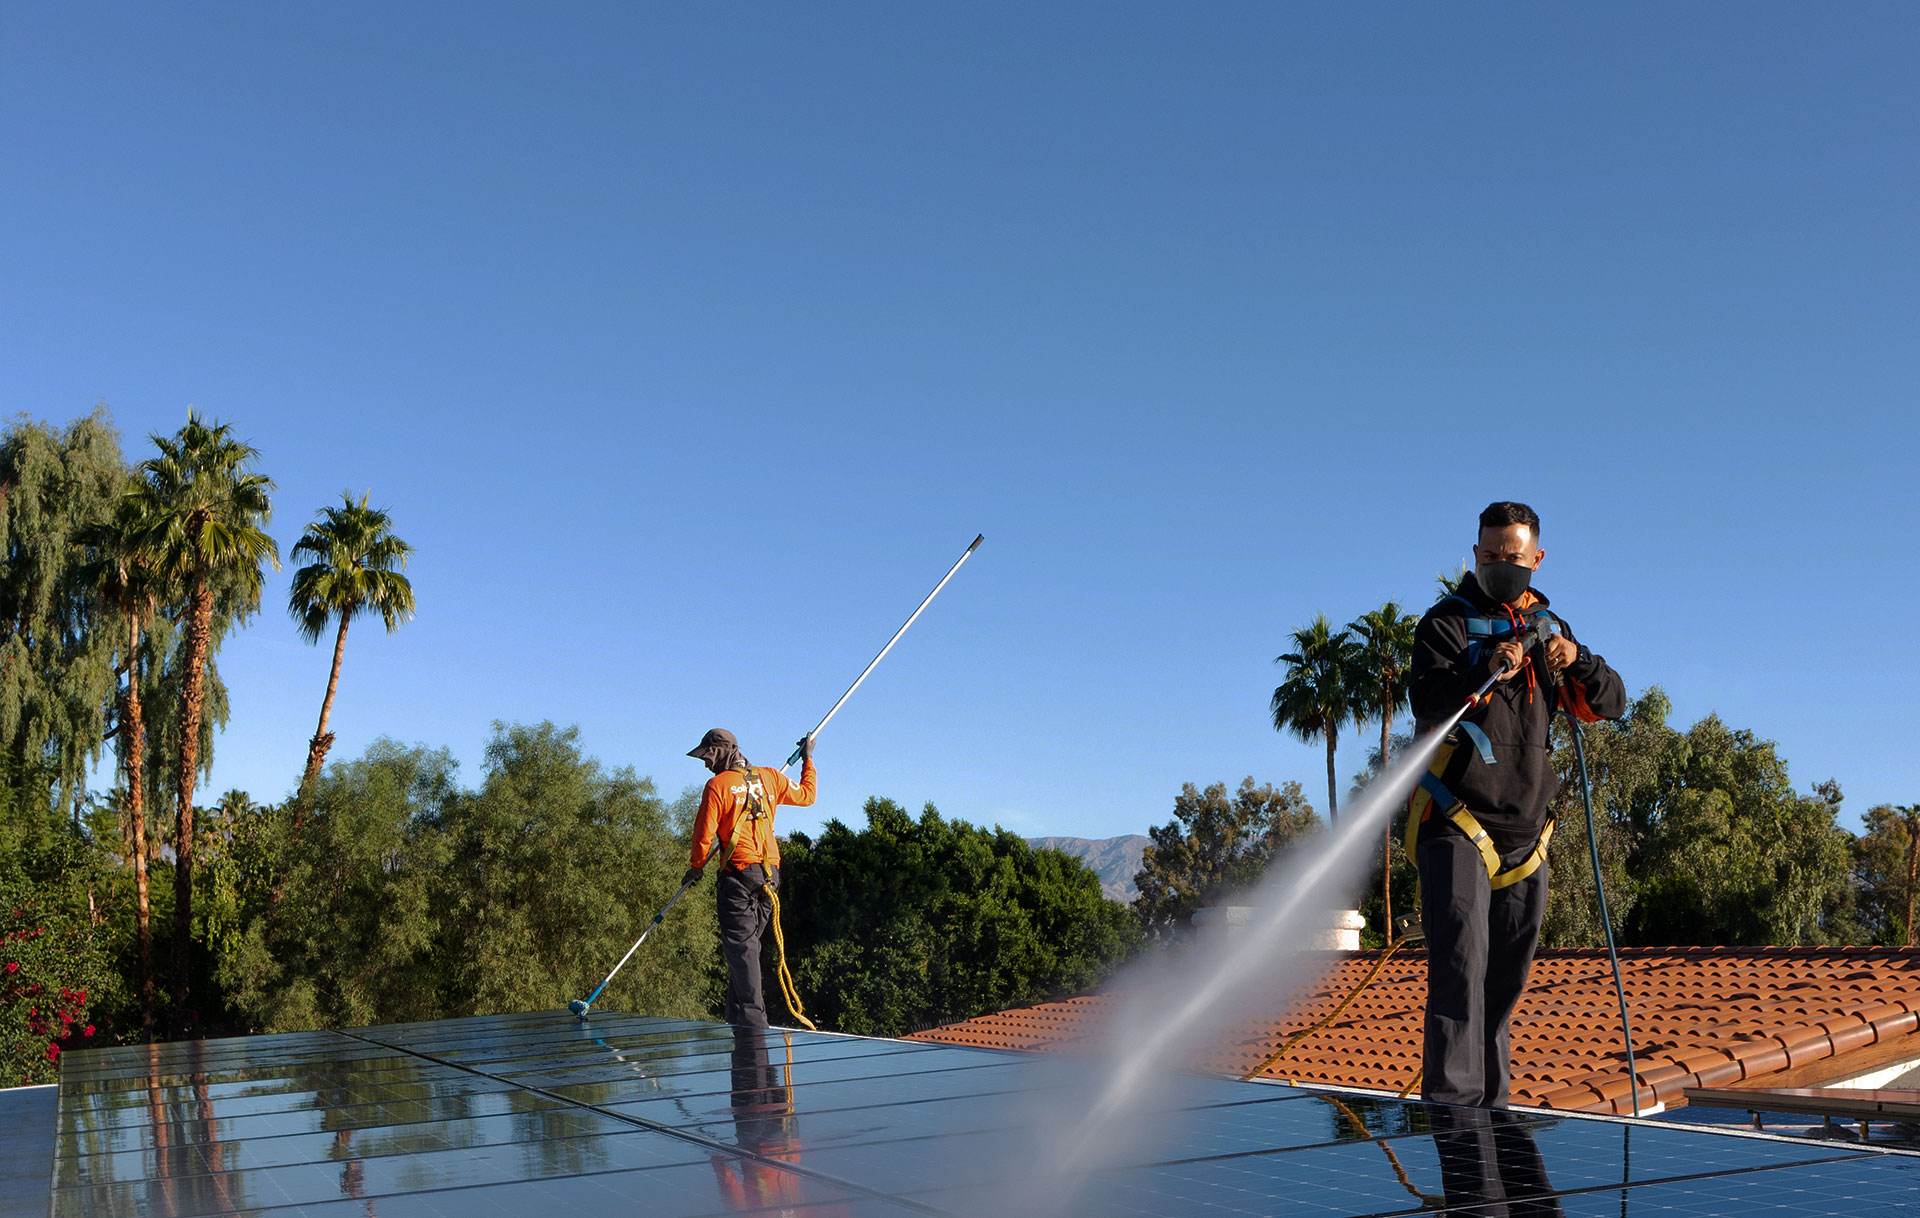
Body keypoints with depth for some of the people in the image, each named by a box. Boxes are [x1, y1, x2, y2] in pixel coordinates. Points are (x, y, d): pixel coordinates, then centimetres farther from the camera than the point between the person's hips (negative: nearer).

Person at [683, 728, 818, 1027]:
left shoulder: (717, 785, -6)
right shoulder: (769, 777, 11)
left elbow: (705, 835, -6)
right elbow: (807, 794, 23)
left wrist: (696, 867, 11)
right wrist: (808, 760, 37)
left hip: (738, 872, -6)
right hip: (770, 873, 6)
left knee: (740, 945, -6)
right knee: (748, 943, 12)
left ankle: (752, 1019, -13)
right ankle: (737, 1017, 14)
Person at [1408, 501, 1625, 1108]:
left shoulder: (1549, 628, 16)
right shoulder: (1446, 622, -1)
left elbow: (1610, 704, 9)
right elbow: (1428, 705, -16)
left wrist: (1577, 662, -10)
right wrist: (1486, 673, -32)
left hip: (1525, 830, 6)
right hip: (1455, 822, -6)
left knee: (1506, 973, 11)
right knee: (1462, 956, -17)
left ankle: (1490, 1104, 21)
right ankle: (1450, 1098, -18)